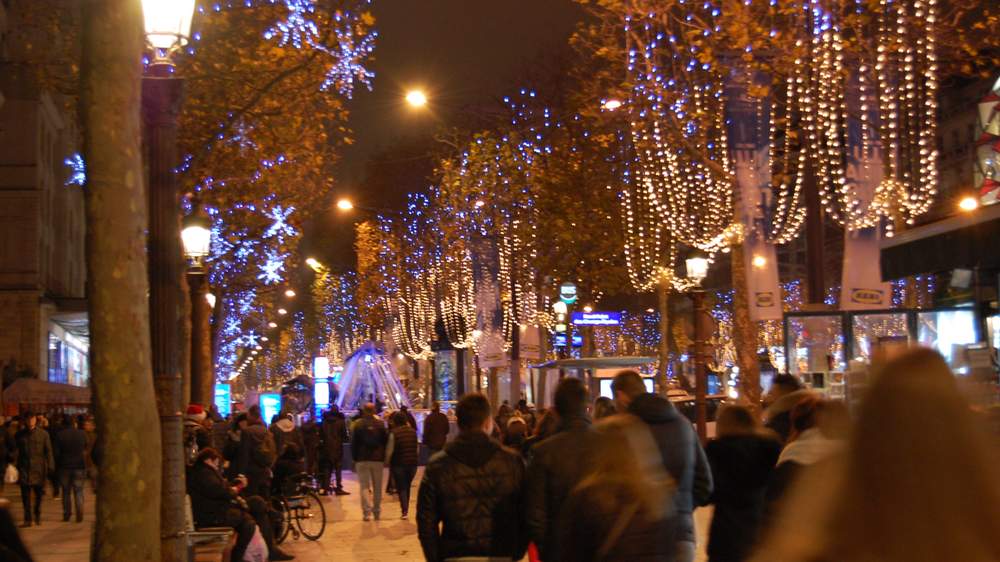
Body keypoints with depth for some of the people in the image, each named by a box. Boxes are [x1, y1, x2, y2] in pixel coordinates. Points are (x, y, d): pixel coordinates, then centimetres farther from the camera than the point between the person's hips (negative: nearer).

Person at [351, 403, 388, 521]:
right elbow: (385, 441, 2)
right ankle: (377, 512, 15)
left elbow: (354, 443, -2)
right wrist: (384, 457, 10)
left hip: (362, 459, -1)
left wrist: (354, 458, 6)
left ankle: (367, 512, -10)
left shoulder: (358, 425, -4)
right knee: (377, 487, 11)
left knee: (365, 486, 1)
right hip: (378, 459, 1)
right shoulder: (380, 424, 0)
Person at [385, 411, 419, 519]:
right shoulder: (413, 431, 4)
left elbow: (389, 450, -9)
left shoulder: (394, 433, -10)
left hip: (399, 464, -4)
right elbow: (417, 447, 10)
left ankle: (405, 511, -8)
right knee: (407, 487, 17)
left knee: (401, 488, 2)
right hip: (412, 463, 4)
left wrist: (387, 462, 5)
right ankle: (406, 509, 21)